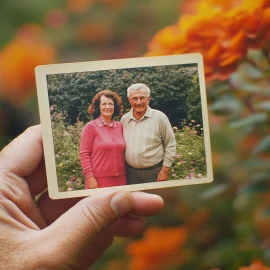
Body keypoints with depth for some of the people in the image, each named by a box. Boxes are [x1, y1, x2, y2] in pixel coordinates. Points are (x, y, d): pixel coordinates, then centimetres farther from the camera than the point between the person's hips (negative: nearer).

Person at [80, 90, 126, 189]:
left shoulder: (120, 127, 9)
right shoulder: (91, 127, -3)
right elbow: (84, 154, -5)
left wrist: (125, 174, 12)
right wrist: (89, 177, -11)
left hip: (120, 180, 4)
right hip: (98, 181, -4)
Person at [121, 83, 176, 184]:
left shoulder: (159, 117, -6)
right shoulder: (124, 119, 6)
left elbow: (170, 145, -3)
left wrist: (165, 170, -6)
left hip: (154, 173, -3)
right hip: (130, 172, 4)